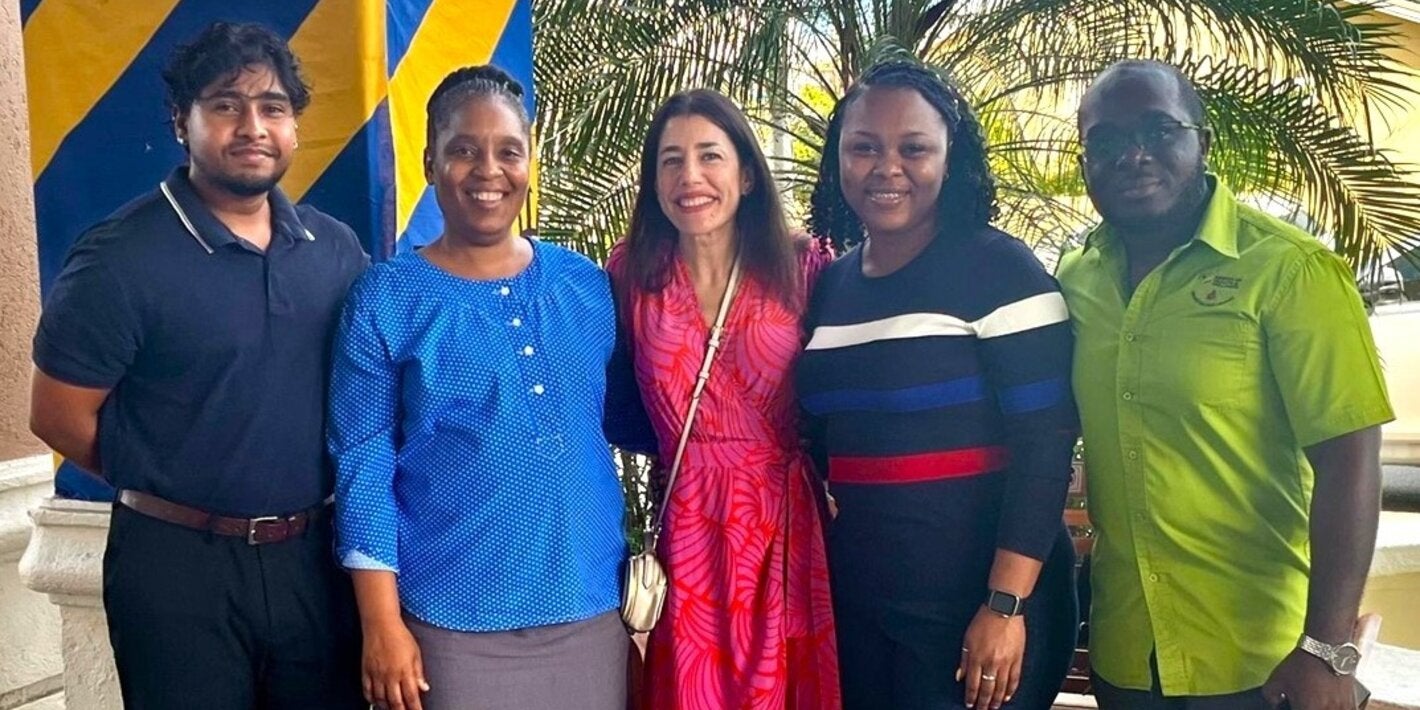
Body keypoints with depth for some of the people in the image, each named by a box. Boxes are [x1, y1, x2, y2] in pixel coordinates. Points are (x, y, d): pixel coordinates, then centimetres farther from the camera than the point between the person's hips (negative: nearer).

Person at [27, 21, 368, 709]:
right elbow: (59, 415, -7)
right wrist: (170, 489, 2)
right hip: (179, 566, -4)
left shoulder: (336, 248, 2)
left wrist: (309, 493, 2)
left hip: (316, 557, 4)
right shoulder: (120, 257, -12)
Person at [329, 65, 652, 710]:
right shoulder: (385, 301, -5)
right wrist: (381, 621, -9)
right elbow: (362, 463, -6)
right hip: (454, 623, -3)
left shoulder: (586, 285, 4)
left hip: (588, 609, 3)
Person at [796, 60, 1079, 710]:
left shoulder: (999, 270, -11)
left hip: (976, 602, -5)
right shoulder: (829, 285, 7)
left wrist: (1006, 606, -18)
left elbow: (1044, 445, -15)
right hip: (857, 600, 6)